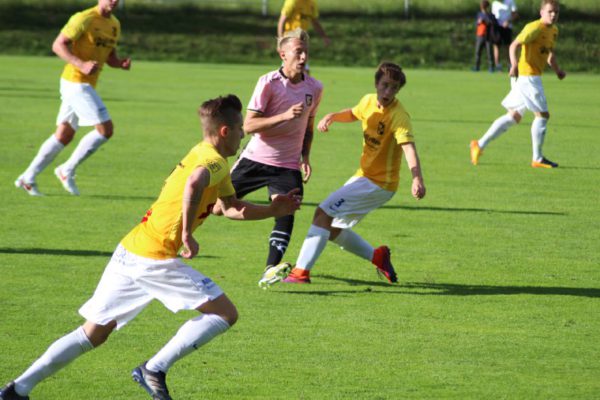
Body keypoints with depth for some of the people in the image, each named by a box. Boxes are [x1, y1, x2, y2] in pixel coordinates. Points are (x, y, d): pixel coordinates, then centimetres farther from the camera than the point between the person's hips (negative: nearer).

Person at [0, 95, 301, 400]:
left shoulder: (200, 154, 21)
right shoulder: (215, 162, -9)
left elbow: (232, 208, 30)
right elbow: (195, 184, -34)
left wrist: (273, 211, 26)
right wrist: (187, 234, -27)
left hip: (128, 252, 9)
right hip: (154, 258, -9)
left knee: (93, 334, 17)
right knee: (225, 314, -3)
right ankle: (155, 369, -7)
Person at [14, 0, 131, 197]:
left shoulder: (115, 24, 13)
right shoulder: (84, 19, -13)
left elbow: (109, 57, 23)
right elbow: (58, 45, -15)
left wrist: (121, 63, 0)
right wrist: (81, 65, -27)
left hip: (86, 85, 9)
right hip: (75, 82, -9)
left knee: (63, 136, 12)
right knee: (105, 129, -12)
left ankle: (28, 178, 18)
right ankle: (67, 170, -2)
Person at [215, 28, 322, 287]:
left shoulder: (314, 88, 3)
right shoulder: (268, 83, -11)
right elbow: (249, 125, -16)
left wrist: (305, 157, 5)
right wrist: (284, 116, -27)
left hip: (288, 166, 2)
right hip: (256, 159, -2)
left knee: (286, 211, -20)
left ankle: (271, 269, -14)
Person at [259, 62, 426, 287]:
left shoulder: (399, 115, -20)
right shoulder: (369, 102, 3)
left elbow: (408, 146, -35)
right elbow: (353, 114, 26)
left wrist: (417, 179, -51)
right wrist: (332, 116, 5)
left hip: (379, 184, -8)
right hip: (364, 177, 8)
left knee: (323, 213, -17)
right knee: (333, 229, 12)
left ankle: (301, 272, -17)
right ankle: (378, 256, 24)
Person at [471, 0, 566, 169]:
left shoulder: (554, 31, 16)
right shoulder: (534, 28, -13)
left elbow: (550, 55, 27)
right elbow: (514, 45, -19)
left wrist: (557, 70, 10)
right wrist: (514, 64, -35)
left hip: (533, 77, 10)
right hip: (527, 75, -10)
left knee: (514, 116, 13)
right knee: (542, 114, -7)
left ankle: (480, 145, 18)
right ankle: (537, 158, 2)